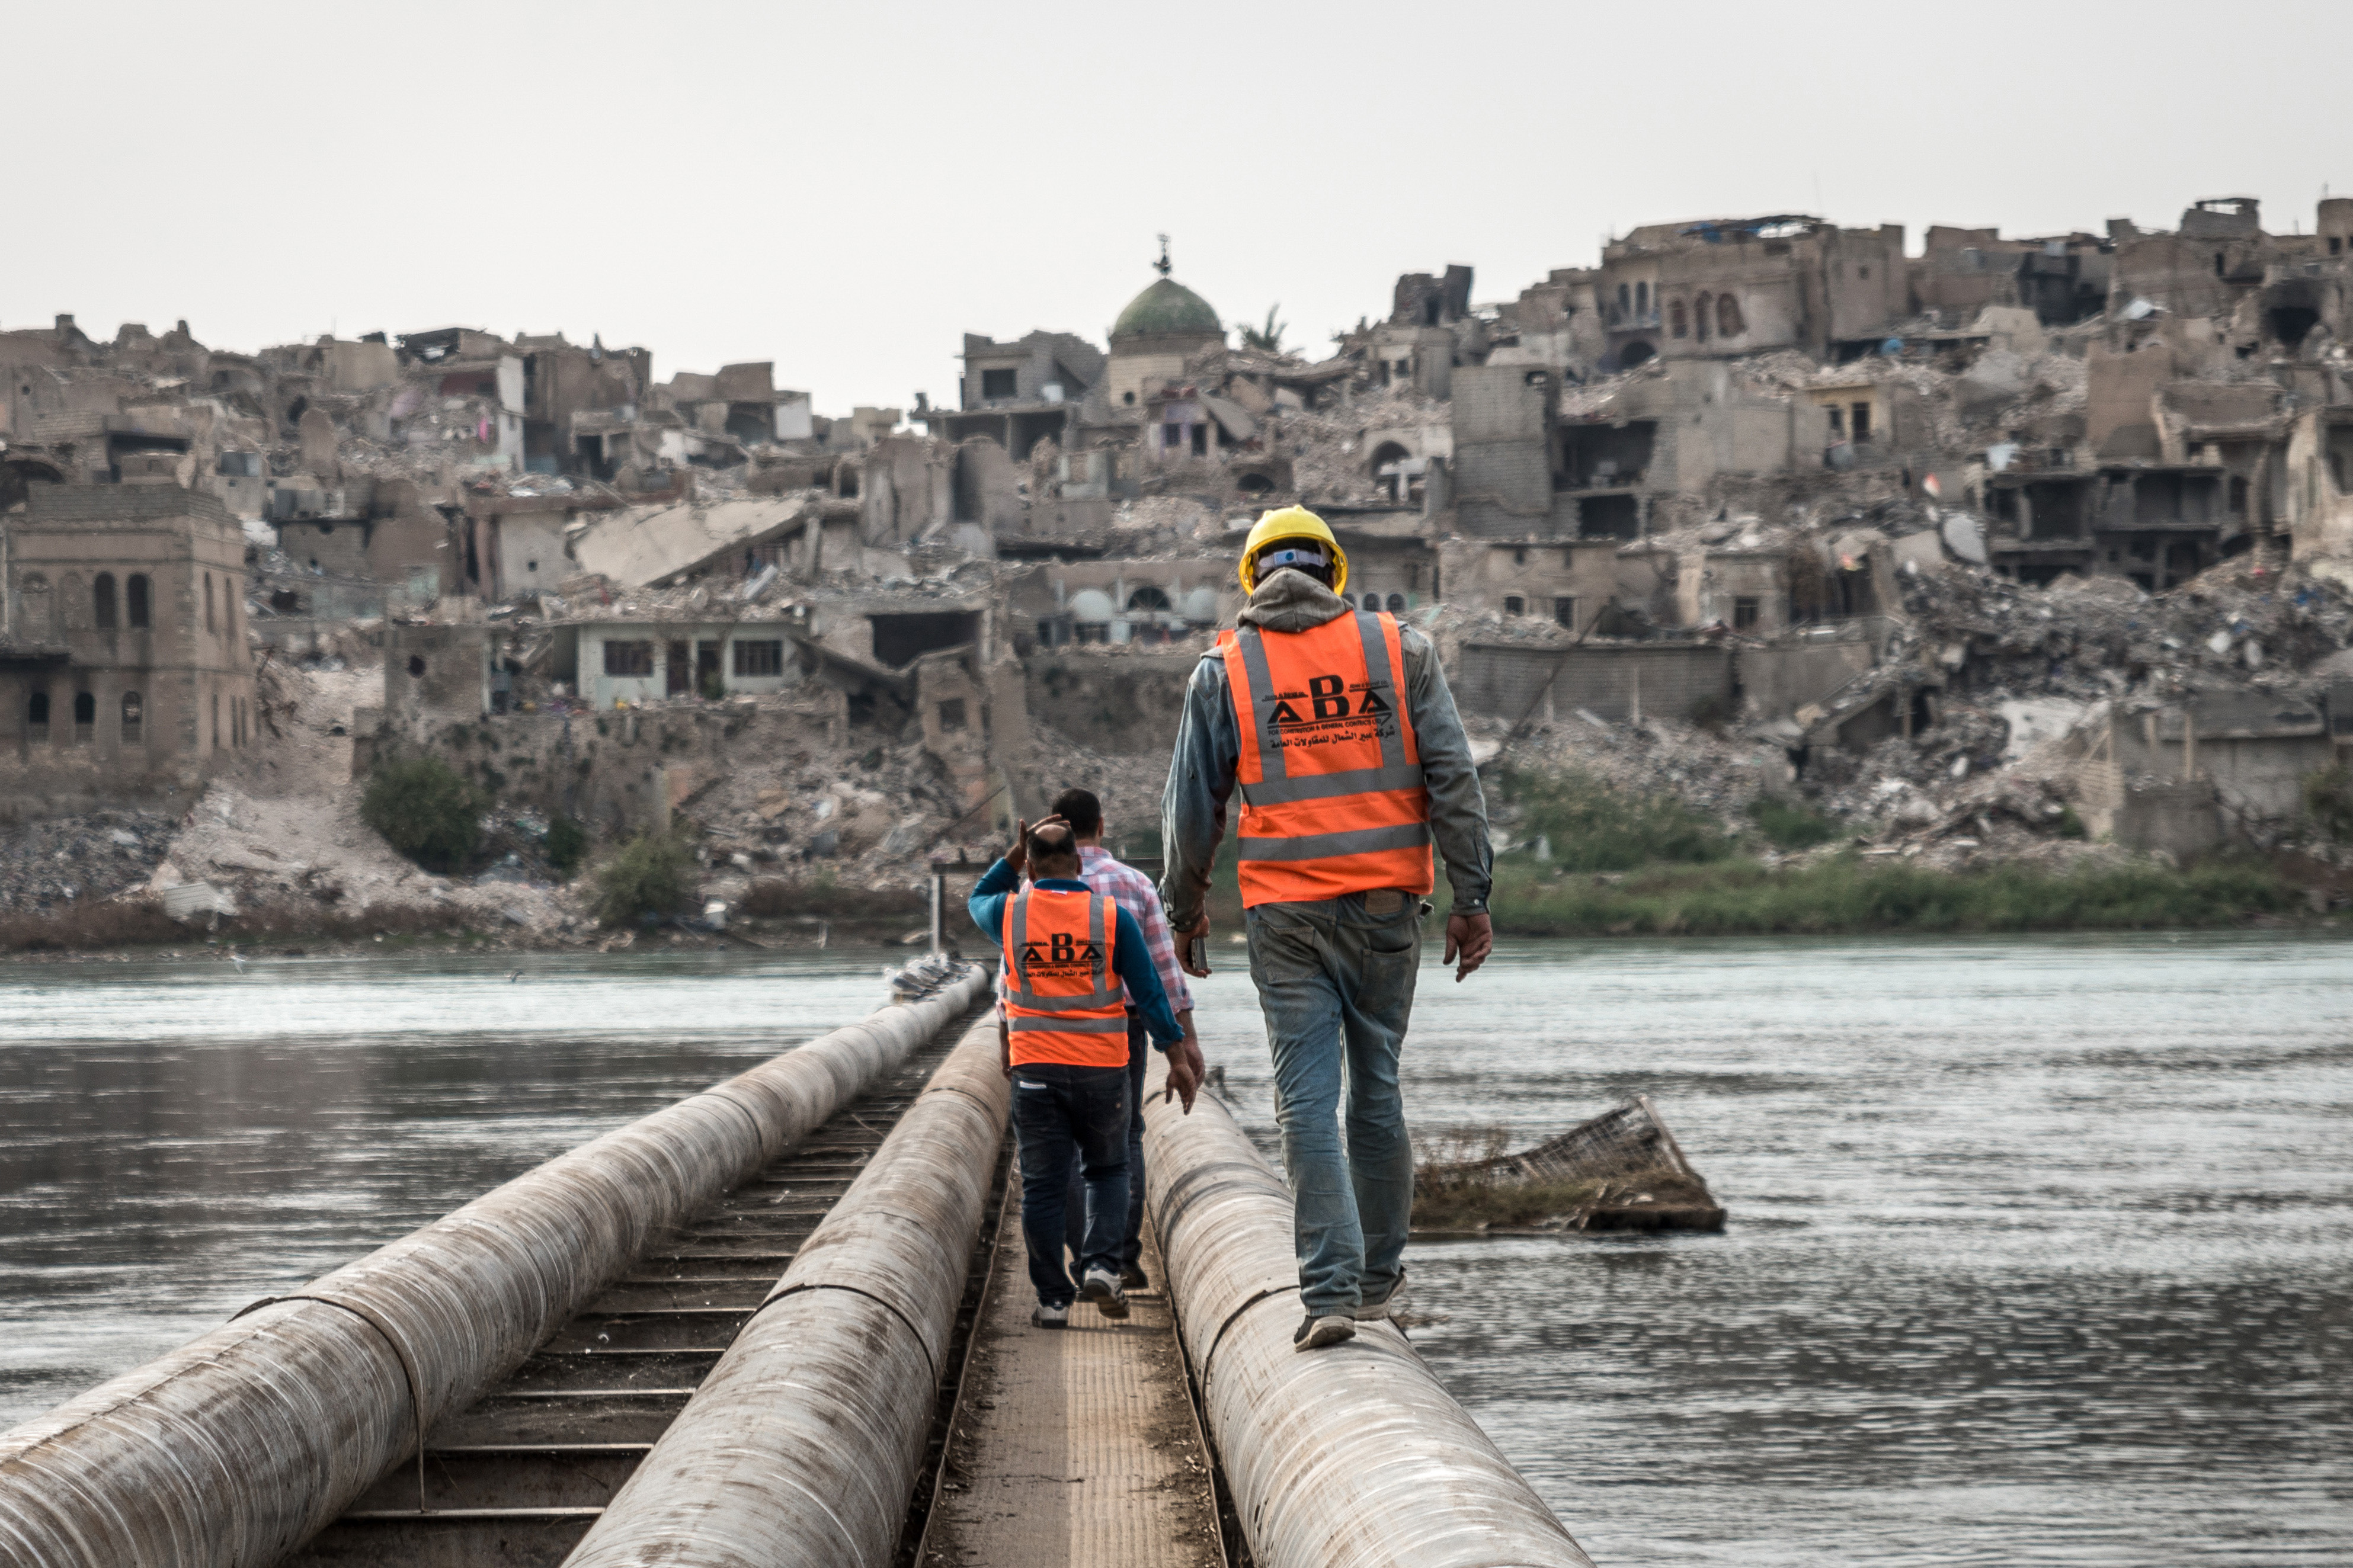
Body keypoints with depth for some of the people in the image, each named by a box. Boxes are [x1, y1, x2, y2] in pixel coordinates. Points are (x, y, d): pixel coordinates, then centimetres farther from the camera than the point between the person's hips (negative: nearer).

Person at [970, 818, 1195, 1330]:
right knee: (1108, 1170, 17)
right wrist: (1176, 1057, 3)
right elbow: (1149, 992, -2)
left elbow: (978, 902, 25)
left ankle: (1053, 1299, 2)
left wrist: (1014, 856, 15)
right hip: (1102, 1069, 0)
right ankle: (1101, 1265, -2)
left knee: (1042, 1186, 4)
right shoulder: (1112, 917, -3)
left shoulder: (1010, 913, -1)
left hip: (1035, 1070, 0)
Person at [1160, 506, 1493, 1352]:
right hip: (1386, 901, 1)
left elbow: (1192, 805, 5)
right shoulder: (1398, 648, 3)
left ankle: (1330, 1289, -12)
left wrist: (1185, 911, 18)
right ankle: (1379, 1275, 22)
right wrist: (1472, 897, 2)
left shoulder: (1225, 669, 1)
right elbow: (1452, 777, -1)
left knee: (1308, 1099, -2)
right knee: (1377, 1085, 14)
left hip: (1285, 911, -1)